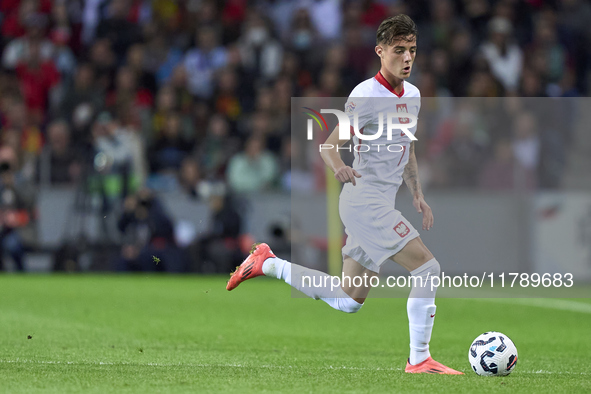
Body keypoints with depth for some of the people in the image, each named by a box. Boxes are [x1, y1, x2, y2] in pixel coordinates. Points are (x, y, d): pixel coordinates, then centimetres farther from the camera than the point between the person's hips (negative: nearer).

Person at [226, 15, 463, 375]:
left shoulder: (412, 95, 14)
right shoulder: (367, 95, -13)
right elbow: (329, 146, -14)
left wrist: (418, 195, 17)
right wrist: (339, 167, -35)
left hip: (382, 203, 9)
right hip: (365, 200, -9)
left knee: (349, 301, 10)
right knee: (427, 268, -17)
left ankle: (269, 264, 21)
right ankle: (419, 360, -10)